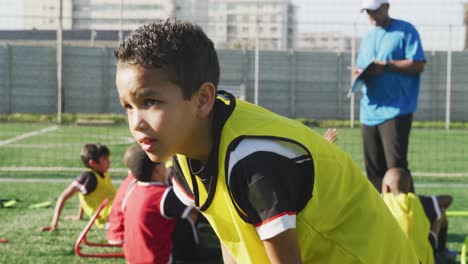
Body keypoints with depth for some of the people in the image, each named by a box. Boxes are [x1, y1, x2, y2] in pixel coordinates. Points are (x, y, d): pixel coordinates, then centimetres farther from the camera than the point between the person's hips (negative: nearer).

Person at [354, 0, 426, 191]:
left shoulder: (405, 30, -2)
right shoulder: (368, 37, 19)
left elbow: (418, 65, -10)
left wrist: (386, 66, -17)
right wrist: (359, 72, -1)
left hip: (396, 110, -7)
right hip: (369, 111, 7)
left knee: (396, 166, -14)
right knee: (374, 168, 8)